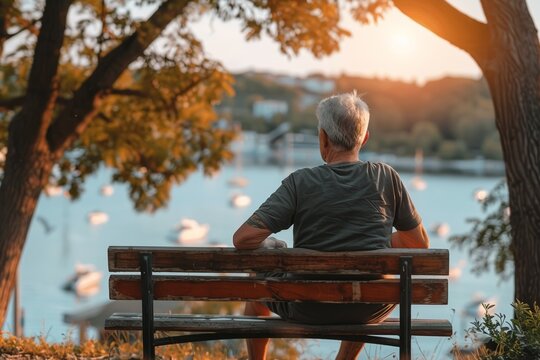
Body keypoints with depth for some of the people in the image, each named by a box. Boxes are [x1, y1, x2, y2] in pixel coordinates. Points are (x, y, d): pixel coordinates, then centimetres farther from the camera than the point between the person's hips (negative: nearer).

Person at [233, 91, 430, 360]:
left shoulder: (300, 182, -15)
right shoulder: (386, 177, -8)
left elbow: (243, 239, -19)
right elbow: (420, 242, 2)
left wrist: (268, 245, 3)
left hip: (308, 310, -2)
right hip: (369, 310, 2)